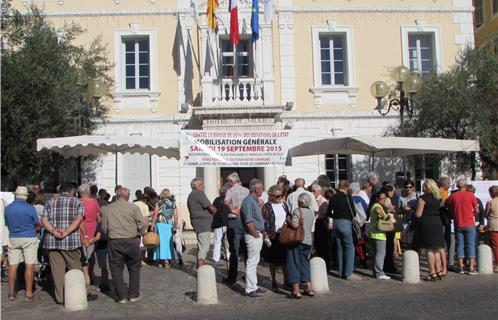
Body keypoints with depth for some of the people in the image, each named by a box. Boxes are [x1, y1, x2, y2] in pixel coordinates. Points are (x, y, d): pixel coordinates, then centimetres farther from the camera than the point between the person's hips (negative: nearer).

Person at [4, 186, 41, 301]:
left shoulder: (8, 208, 1)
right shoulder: (30, 208, -10)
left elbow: (8, 225, 11)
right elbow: (38, 226, -2)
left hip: (13, 239, 4)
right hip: (29, 238, -4)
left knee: (12, 265, 9)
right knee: (29, 265, 0)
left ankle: (11, 292, 14)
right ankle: (28, 293, 2)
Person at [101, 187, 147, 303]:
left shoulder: (107, 208, 4)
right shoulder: (133, 207, -3)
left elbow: (104, 227, 7)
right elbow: (142, 224, -8)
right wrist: (138, 235, 7)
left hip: (114, 242, 1)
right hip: (131, 241, -1)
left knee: (116, 269, 11)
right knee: (134, 268, 14)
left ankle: (122, 296, 10)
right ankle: (134, 295, 16)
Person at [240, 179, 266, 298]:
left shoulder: (255, 200, 14)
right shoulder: (248, 201, -17)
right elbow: (248, 222, -22)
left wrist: (260, 234, 13)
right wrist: (257, 235, -15)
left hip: (258, 235, 10)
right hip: (253, 236, -10)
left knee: (255, 262, 15)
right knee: (251, 262, -4)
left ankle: (254, 286, 25)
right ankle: (250, 289, 2)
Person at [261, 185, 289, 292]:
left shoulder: (284, 205, 10)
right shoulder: (266, 207, -5)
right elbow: (264, 223, -8)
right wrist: (266, 237, -14)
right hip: (272, 237, -4)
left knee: (285, 260, 7)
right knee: (273, 261, 6)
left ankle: (286, 280, 17)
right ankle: (274, 282, 18)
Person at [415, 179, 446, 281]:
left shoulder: (423, 198, -11)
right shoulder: (438, 198, 8)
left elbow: (418, 214, -13)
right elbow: (440, 210, 15)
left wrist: (413, 212, 7)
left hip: (426, 224, -6)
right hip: (437, 223, 6)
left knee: (429, 250, 0)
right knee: (437, 249, 15)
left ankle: (433, 273, 2)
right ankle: (439, 271, 18)